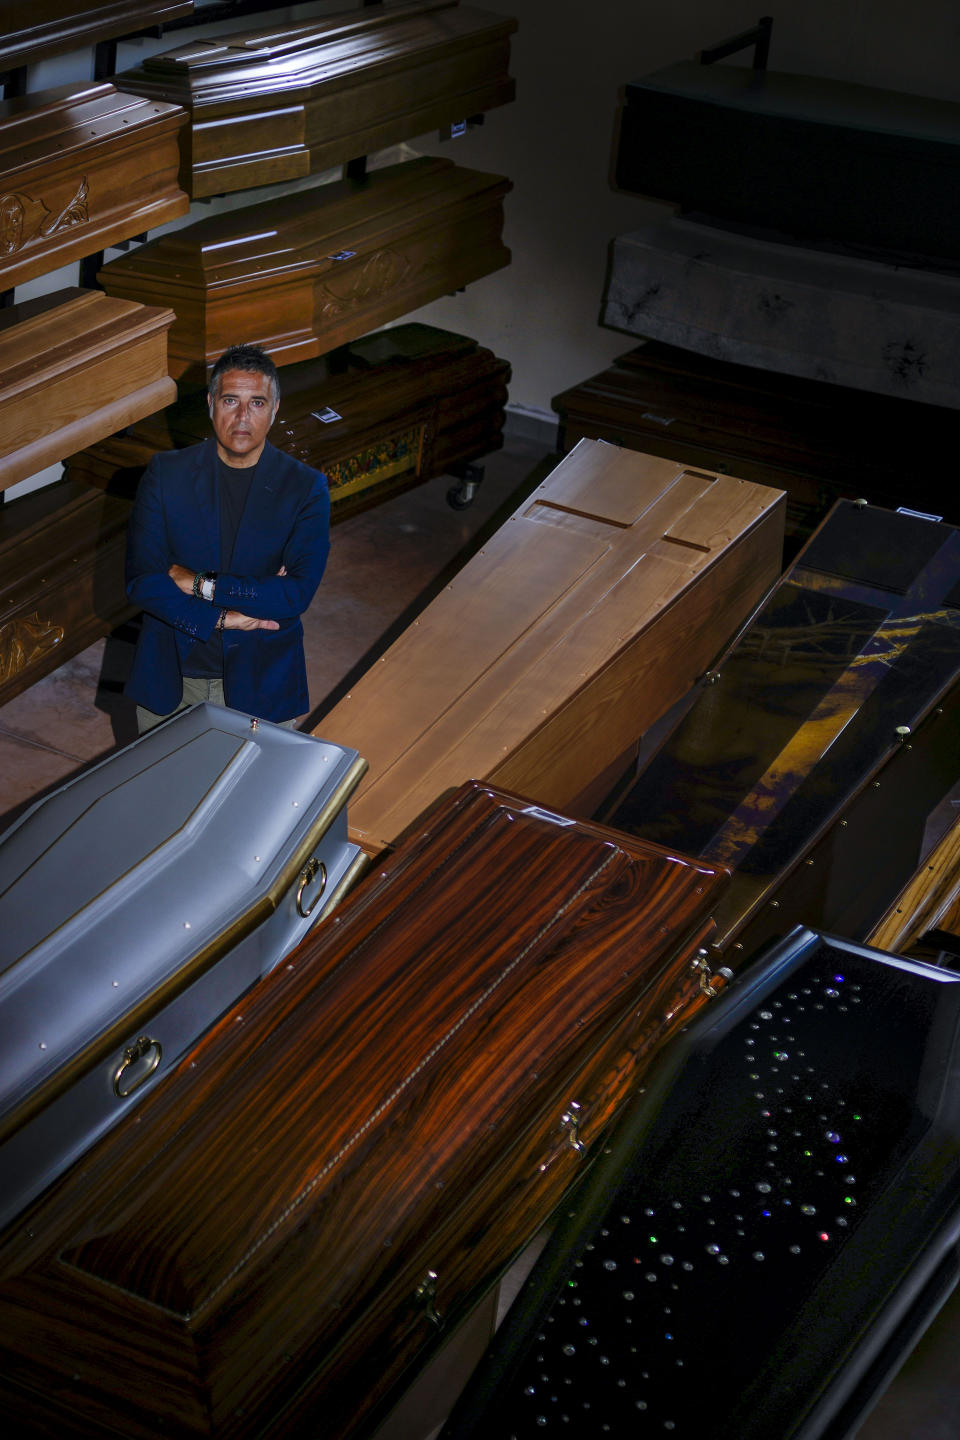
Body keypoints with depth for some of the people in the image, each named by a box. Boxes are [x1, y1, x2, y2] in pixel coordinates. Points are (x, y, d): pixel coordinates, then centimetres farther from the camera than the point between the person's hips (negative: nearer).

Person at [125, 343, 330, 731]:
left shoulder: (306, 488, -6)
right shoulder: (166, 473, -3)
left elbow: (297, 593, -16)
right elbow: (141, 581, -9)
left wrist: (200, 584, -18)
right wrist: (220, 619, -18)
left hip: (259, 685, -1)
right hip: (169, 682, 1)